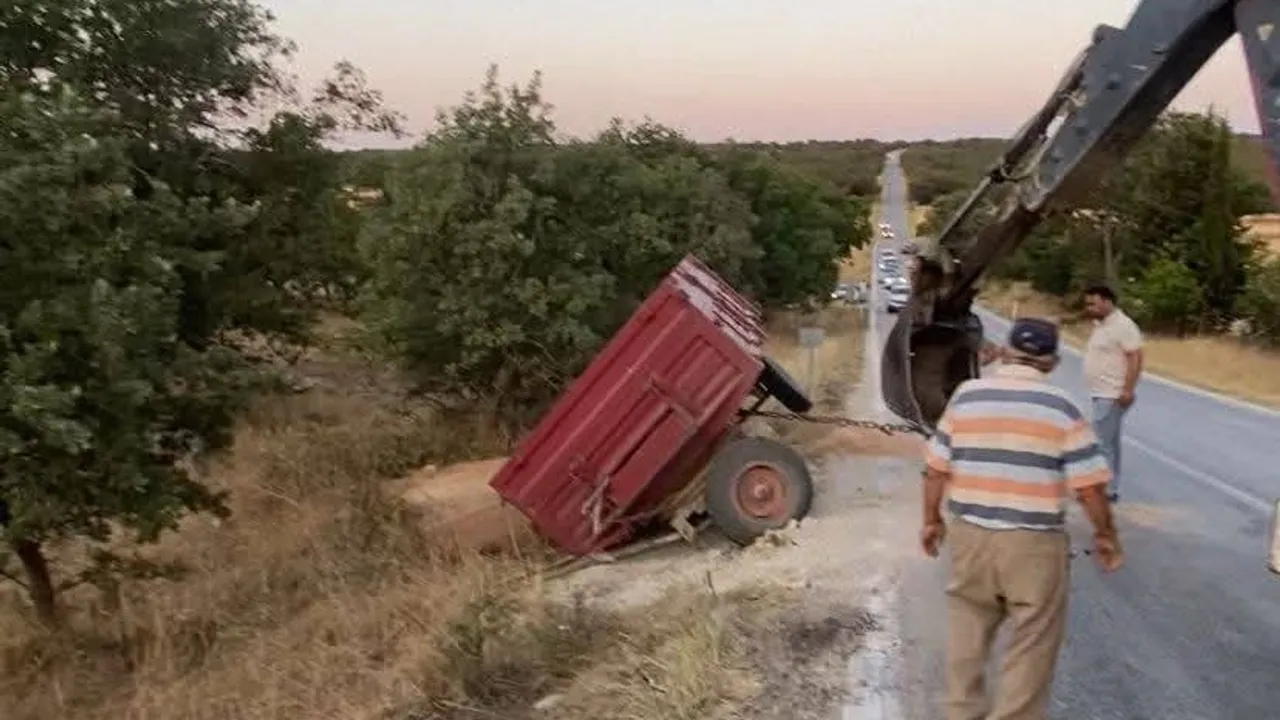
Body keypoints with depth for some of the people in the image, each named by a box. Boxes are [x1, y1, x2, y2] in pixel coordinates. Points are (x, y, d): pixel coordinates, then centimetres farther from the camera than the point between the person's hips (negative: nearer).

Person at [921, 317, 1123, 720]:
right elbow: (1089, 485, -7)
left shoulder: (965, 396, 2)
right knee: (1032, 647, 10)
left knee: (967, 634, 19)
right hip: (1034, 544, -3)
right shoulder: (1062, 408, -7)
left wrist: (932, 520, 18)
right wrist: (1105, 535, 9)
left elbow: (936, 468, 5)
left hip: (970, 535, 3)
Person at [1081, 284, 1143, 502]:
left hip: (1112, 396, -10)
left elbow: (1135, 357, -21)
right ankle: (1110, 489, 22)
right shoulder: (1101, 324, 13)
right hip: (1101, 394, 10)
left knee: (1101, 443, -9)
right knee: (1109, 443, 15)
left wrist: (1127, 390, -26)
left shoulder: (1122, 325, -16)